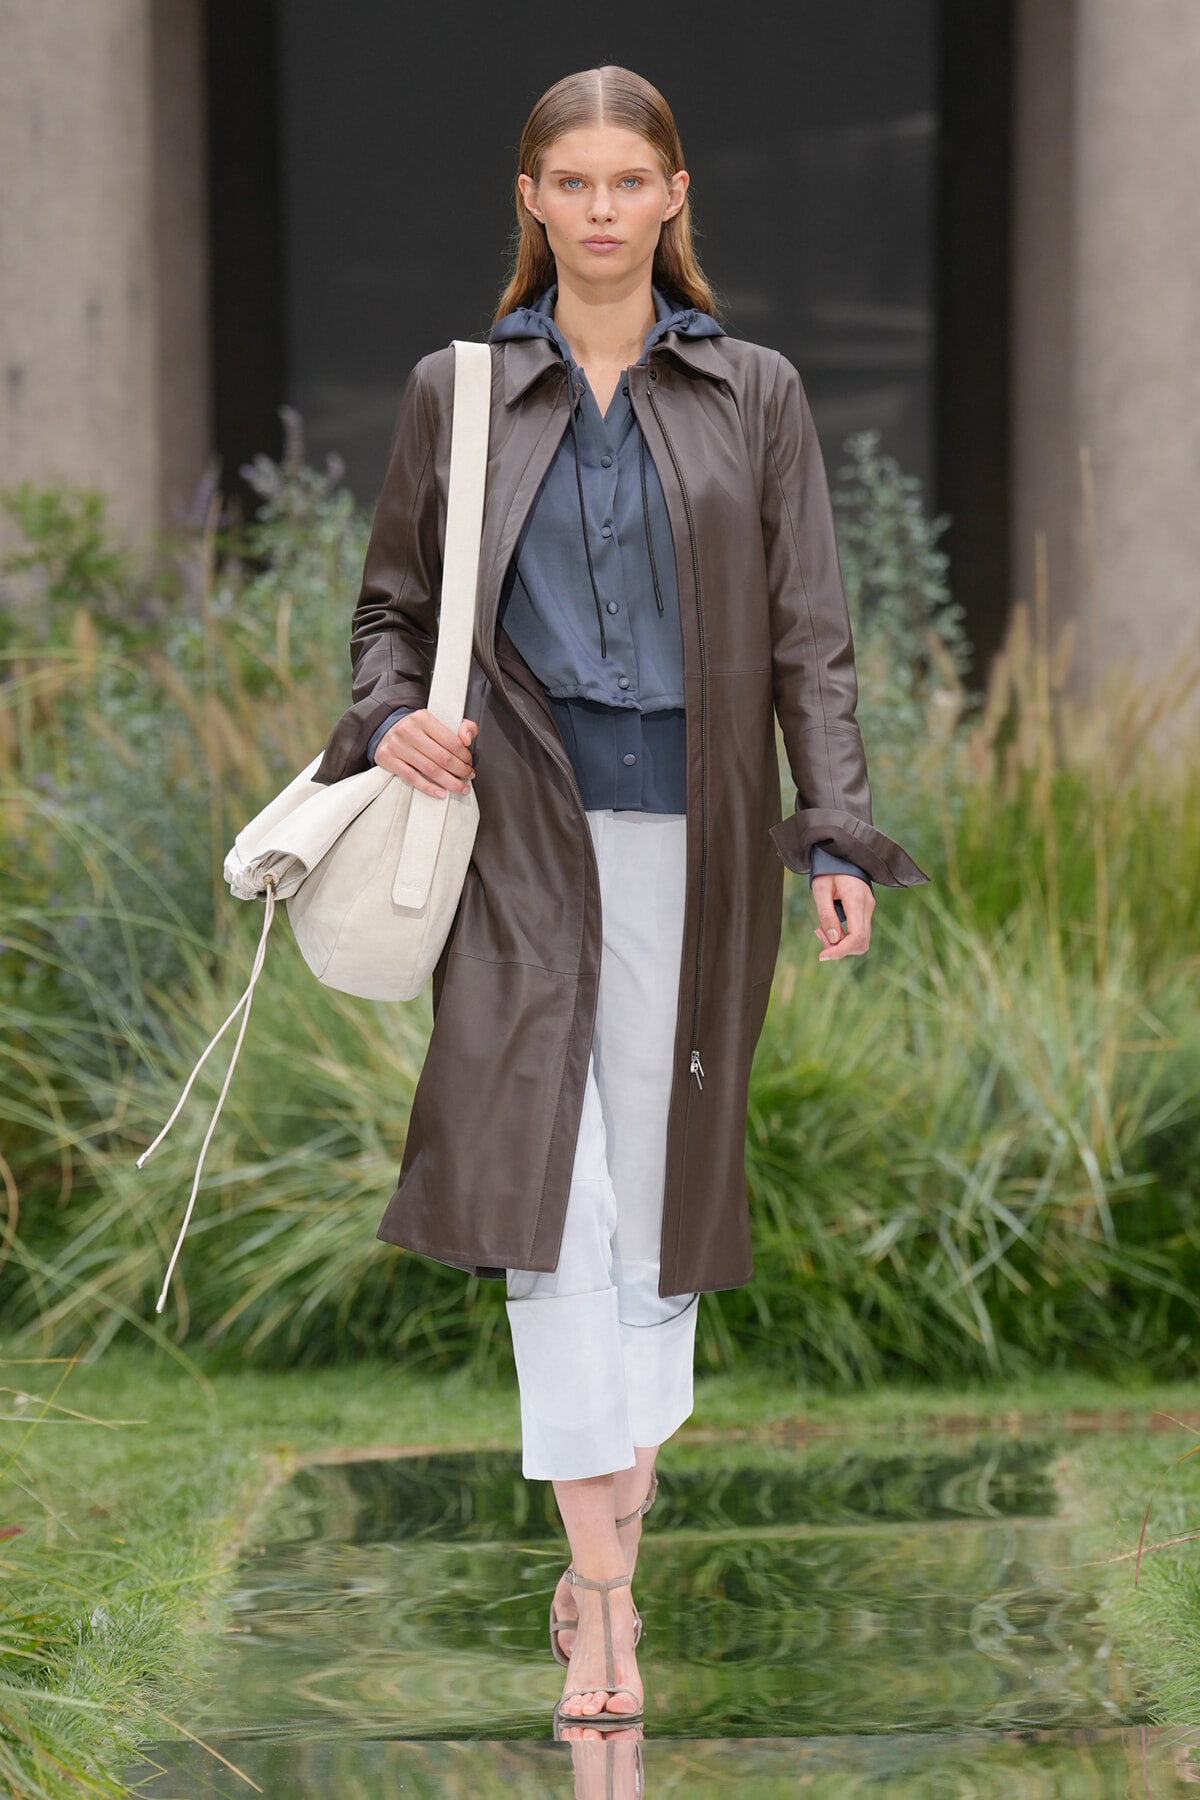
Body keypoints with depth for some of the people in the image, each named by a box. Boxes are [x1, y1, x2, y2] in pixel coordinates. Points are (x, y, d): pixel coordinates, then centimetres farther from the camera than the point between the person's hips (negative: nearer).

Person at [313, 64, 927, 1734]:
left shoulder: (755, 396, 7)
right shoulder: (456, 392, 8)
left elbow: (812, 638, 5)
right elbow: (393, 602, 14)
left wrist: (839, 836, -4)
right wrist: (391, 718, -7)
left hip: (692, 831, 1)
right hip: (525, 832, -1)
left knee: (662, 1161, 6)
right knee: (545, 1173, -12)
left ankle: (635, 1443, 27)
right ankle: (599, 1579, -14)